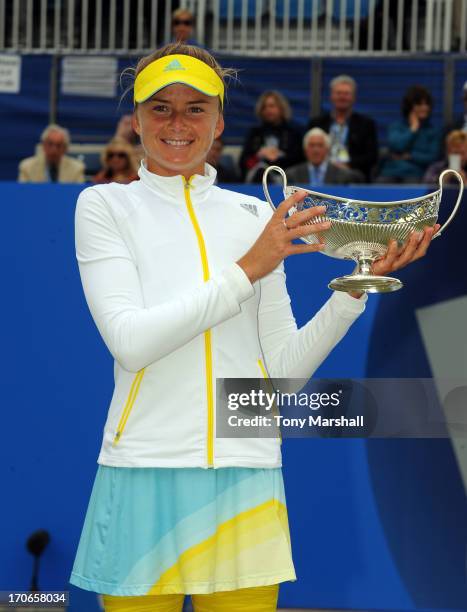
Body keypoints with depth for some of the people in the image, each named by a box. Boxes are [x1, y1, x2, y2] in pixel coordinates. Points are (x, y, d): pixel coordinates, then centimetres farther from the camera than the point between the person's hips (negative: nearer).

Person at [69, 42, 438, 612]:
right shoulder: (104, 205, 4)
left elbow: (285, 366, 9)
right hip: (145, 475, -2)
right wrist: (246, 271, -12)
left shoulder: (256, 216, 12)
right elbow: (130, 340, -10)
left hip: (246, 475, 3)